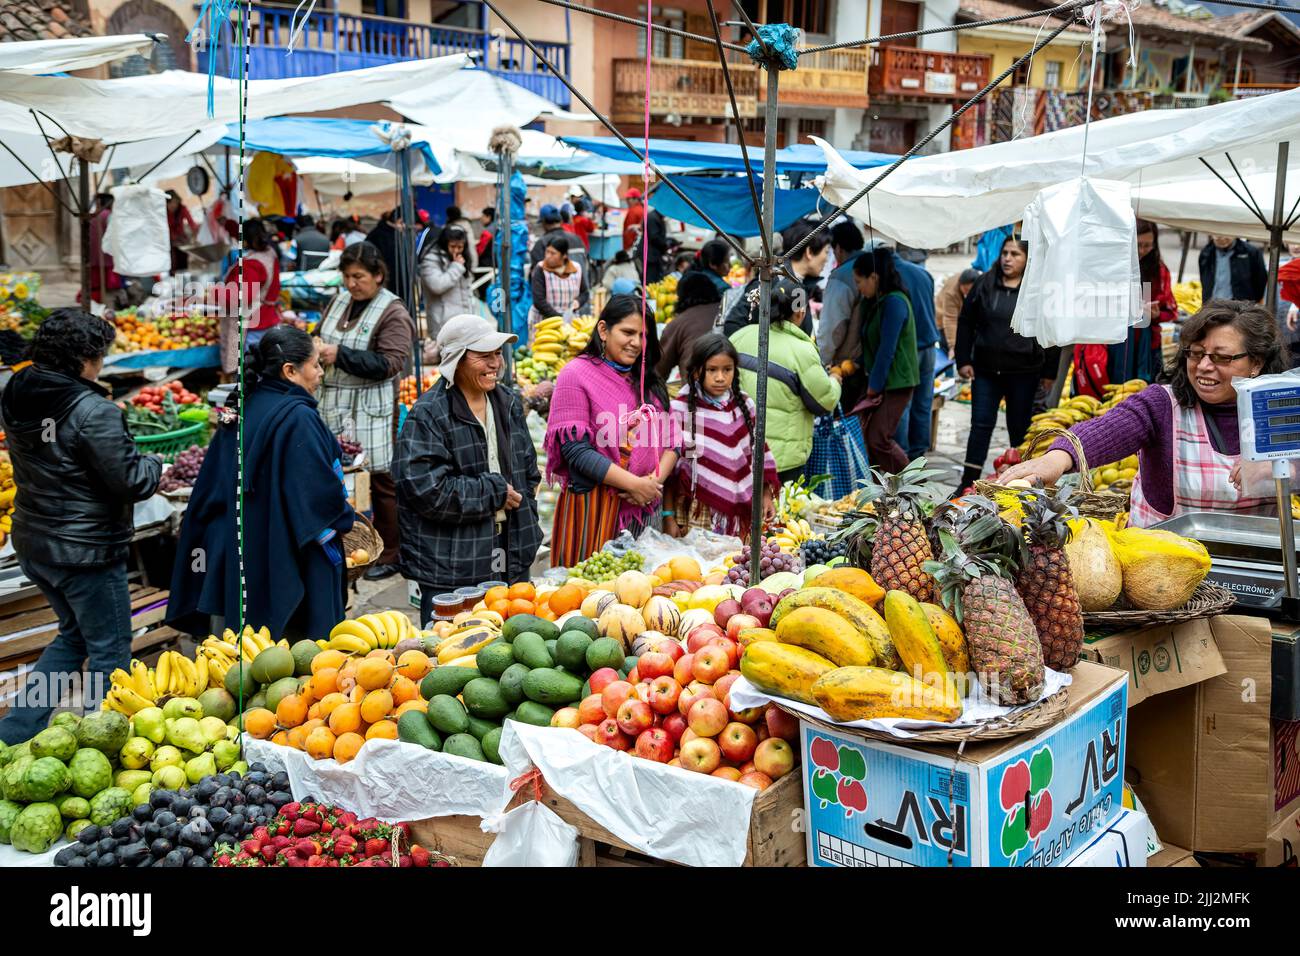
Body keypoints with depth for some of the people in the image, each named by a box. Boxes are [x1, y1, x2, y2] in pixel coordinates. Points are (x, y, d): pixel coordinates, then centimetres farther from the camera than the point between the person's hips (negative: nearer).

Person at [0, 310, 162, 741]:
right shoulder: (92, 411, -23)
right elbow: (133, 483, -21)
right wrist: (153, 463, 1)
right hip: (86, 551, -8)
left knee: (74, 633, 25)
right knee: (110, 651, 8)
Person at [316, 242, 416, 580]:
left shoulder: (393, 313, -8)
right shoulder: (339, 301, 13)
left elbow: (390, 363, -17)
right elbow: (320, 337, 28)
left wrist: (340, 355, -19)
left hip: (371, 409, -6)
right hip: (335, 404, 6)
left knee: (380, 479, -1)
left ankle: (390, 554, 10)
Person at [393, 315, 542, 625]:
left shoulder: (509, 403, 11)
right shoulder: (429, 415, -12)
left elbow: (529, 470, 22)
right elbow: (426, 489, -21)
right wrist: (493, 492, -13)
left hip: (512, 561, 7)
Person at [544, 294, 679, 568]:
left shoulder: (649, 381, 15)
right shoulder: (576, 375, -5)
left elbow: (671, 441, 12)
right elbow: (575, 450, -13)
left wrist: (656, 480, -8)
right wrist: (634, 484, -15)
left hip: (645, 507, 5)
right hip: (592, 506, -5)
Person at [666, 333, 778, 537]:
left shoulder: (744, 406, 5)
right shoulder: (680, 410, -7)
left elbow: (759, 452, 15)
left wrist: (766, 496, 9)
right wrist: (668, 516, -7)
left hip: (736, 513, 3)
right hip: (697, 514, -3)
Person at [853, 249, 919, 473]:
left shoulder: (894, 302, -16)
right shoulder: (875, 302, 14)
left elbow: (887, 350, -19)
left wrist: (873, 387, -15)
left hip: (896, 381, -9)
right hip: (879, 381, 9)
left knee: (879, 439, -11)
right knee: (869, 436, 7)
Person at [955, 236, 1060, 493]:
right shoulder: (985, 284, 3)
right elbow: (965, 323, 8)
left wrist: (1049, 372, -1)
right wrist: (963, 360, 2)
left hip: (1024, 372, -1)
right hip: (986, 369, 2)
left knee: (1020, 429, 7)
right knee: (981, 425, 1)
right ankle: (968, 482, 5)